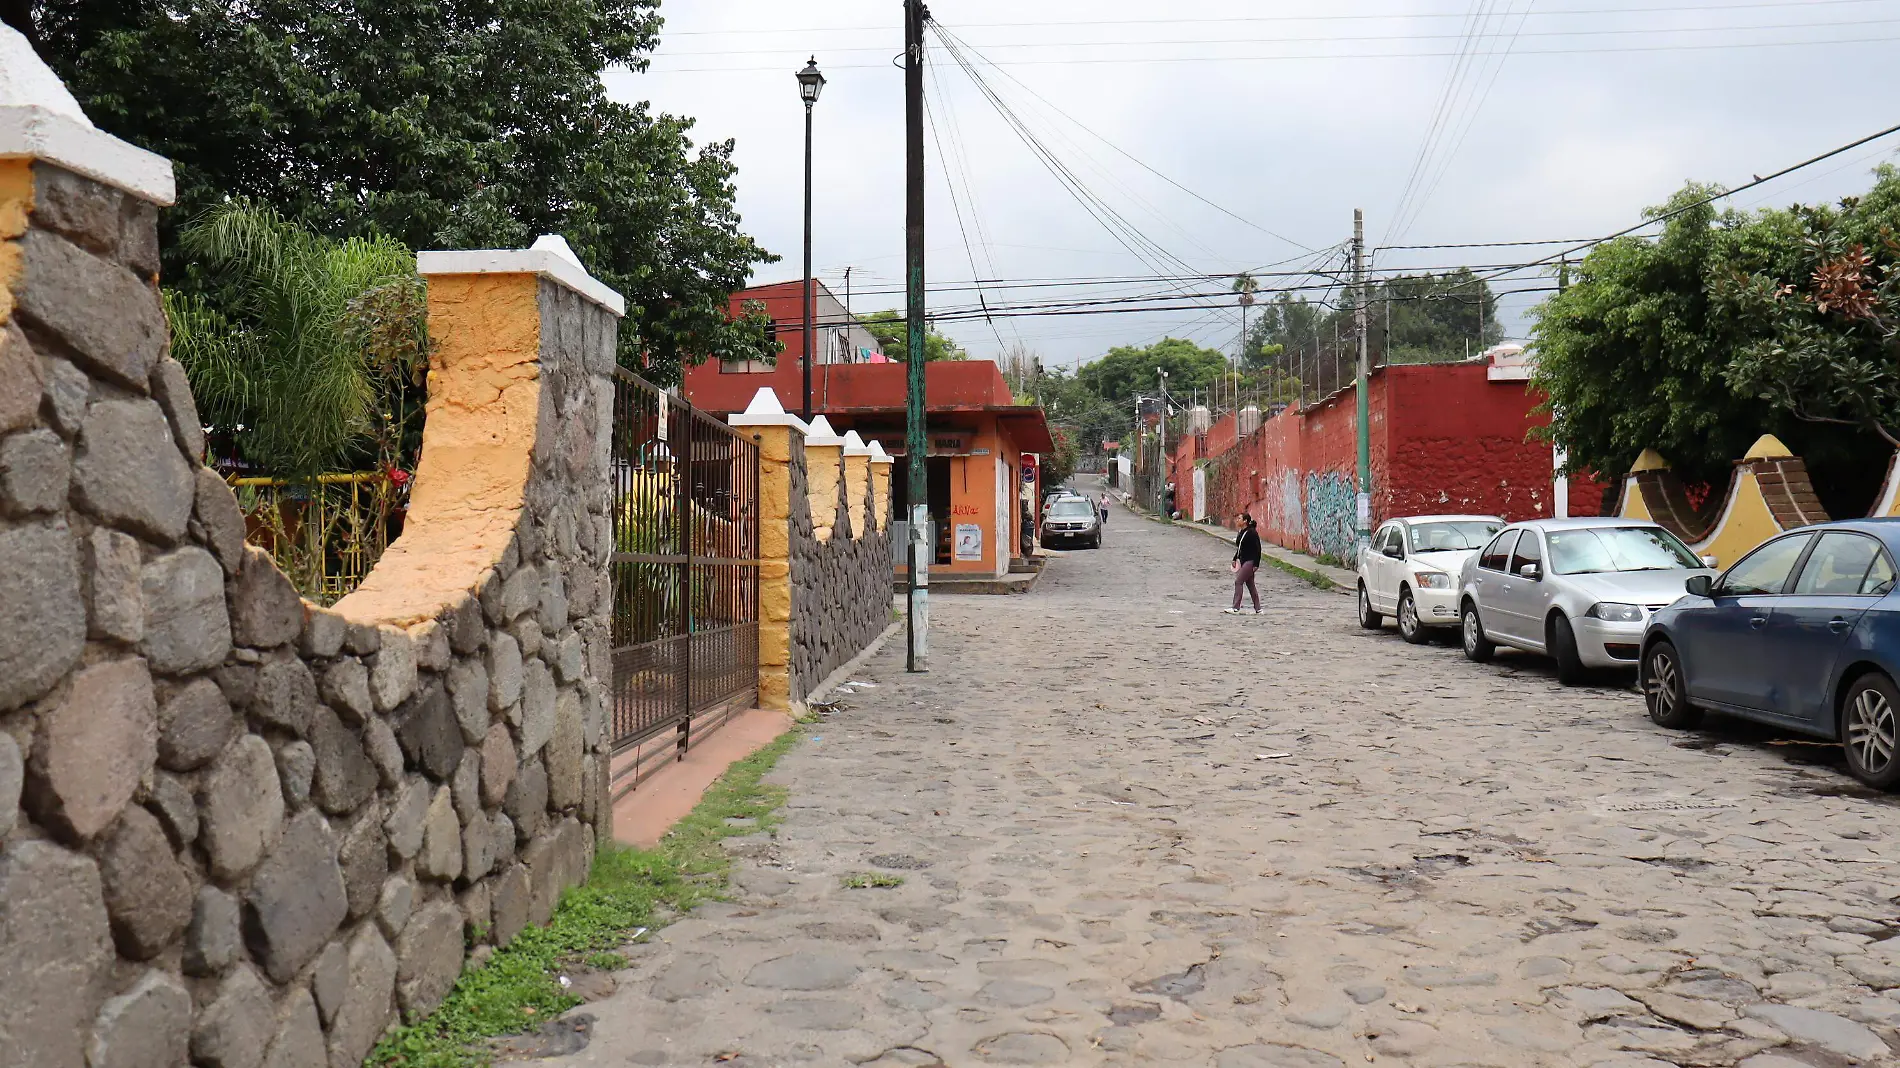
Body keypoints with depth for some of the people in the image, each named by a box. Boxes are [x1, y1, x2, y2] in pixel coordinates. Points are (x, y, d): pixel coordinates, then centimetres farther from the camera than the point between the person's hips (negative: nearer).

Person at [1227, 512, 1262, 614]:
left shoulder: (1252, 533, -15)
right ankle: (1258, 609, 17)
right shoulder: (1241, 532, 11)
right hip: (1243, 561, 10)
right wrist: (1235, 559, 17)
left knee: (1238, 581, -12)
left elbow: (1257, 549, -16)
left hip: (1250, 561, -10)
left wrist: (1256, 564, -19)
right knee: (1250, 584, 11)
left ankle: (1236, 608, -11)